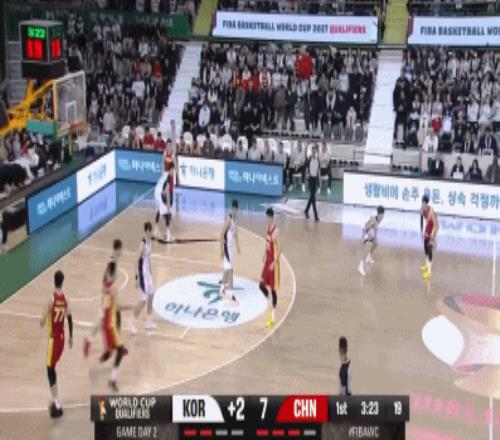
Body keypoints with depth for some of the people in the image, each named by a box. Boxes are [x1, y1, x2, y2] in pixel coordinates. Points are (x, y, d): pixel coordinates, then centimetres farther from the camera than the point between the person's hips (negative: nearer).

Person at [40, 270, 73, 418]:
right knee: (52, 369, 21)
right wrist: (71, 337, 14)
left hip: (53, 338, -6)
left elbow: (43, 321, -20)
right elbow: (70, 318, 4)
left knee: (50, 370, -4)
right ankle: (56, 401, 28)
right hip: (62, 338, 7)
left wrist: (42, 320, 4)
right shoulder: (65, 298, 0)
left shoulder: (52, 298, -18)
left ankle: (57, 405, -9)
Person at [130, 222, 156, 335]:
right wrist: (137, 278, -23)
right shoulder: (143, 243, -23)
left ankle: (148, 322, 27)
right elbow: (138, 261, -22)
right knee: (143, 300, -7)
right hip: (142, 274, -9)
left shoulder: (150, 241, 5)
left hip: (148, 273, 9)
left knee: (151, 295, 16)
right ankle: (133, 323, 4)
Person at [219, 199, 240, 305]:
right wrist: (222, 249, -21)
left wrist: (237, 245, 19)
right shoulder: (229, 219, -22)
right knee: (229, 269, -10)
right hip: (227, 246, -9)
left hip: (232, 245, 9)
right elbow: (222, 234, -21)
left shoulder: (236, 218, 5)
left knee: (228, 268, 17)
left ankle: (222, 288, 31)